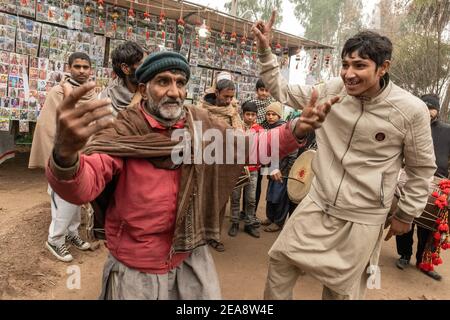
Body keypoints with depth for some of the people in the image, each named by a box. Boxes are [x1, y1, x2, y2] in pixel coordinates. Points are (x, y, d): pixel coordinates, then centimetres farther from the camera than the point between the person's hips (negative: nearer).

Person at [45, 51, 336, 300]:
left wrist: (296, 130, -14)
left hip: (192, 257, 4)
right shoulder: (122, 132, -19)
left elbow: (248, 146, 2)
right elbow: (82, 186, -31)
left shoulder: (202, 124, -5)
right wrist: (66, 154, -54)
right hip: (137, 267, -3)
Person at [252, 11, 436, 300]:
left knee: (342, 290, 14)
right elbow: (283, 92, 2)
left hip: (362, 219, -2)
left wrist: (407, 214, 3)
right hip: (318, 205, 3)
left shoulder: (411, 110, -13)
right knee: (280, 259, 12)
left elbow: (422, 168, 0)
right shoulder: (333, 91, -7)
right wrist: (265, 51, -7)